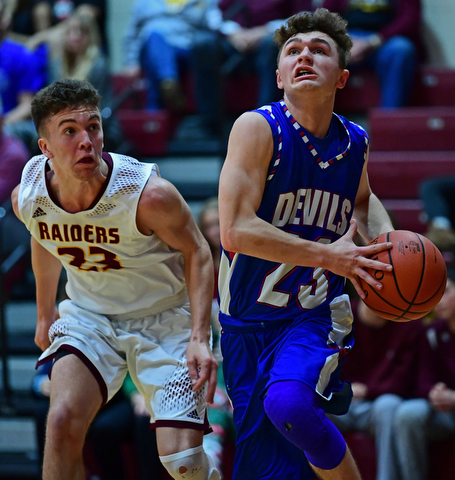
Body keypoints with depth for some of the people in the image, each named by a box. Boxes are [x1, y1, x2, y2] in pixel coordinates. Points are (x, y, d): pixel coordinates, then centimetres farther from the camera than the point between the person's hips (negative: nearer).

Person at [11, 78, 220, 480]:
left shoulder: (149, 194, -30)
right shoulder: (27, 197, -17)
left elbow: (196, 254, -13)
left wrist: (200, 338, -23)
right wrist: (45, 314, 22)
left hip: (165, 318, -3)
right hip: (89, 314, 3)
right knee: (63, 421, -22)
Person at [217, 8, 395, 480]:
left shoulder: (354, 142, 1)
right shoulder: (258, 128, -14)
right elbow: (236, 231, -24)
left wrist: (386, 240, 4)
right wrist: (327, 255, -26)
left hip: (313, 317, 1)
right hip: (247, 322, -1)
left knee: (288, 402, -30)